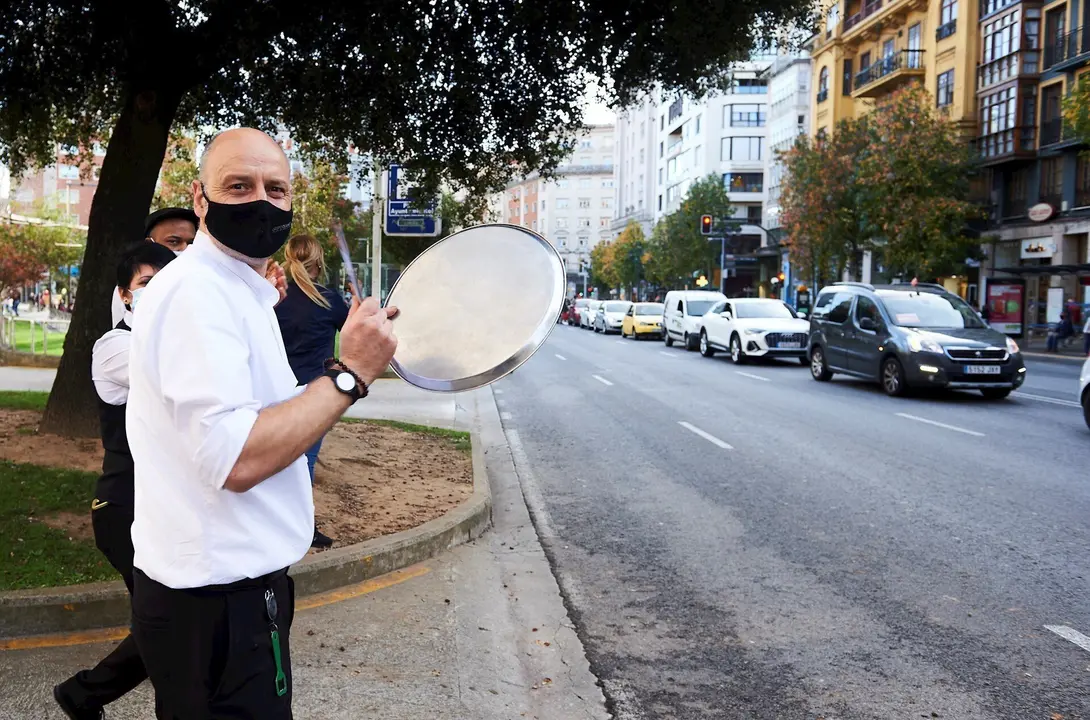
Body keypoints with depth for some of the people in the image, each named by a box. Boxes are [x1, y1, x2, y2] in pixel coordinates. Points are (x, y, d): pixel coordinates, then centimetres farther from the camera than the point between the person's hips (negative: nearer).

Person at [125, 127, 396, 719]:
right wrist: (351, 374, -24)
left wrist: (354, 359, 11)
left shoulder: (237, 289, 15)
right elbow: (237, 459, -29)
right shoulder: (197, 290, -19)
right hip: (218, 603, -10)